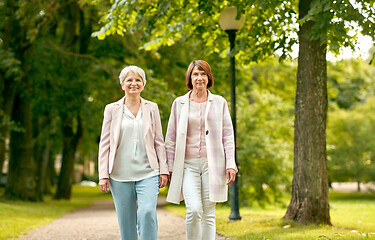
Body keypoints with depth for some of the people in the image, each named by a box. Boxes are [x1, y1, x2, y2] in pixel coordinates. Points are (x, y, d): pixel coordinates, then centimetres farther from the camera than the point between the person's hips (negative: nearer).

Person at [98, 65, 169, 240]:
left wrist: (163, 170, 3)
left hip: (148, 173, 0)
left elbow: (159, 141, 11)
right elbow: (104, 144, 6)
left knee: (148, 212, -19)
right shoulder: (112, 109, 7)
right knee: (125, 221, 3)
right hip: (120, 175, 1)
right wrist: (103, 175, 0)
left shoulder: (152, 108, 10)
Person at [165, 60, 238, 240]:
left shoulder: (219, 103, 9)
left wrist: (231, 164, -2)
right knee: (194, 210, -17)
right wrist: (169, 167, 5)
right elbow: (171, 139, 11)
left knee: (208, 214, 1)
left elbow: (228, 136, 8)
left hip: (212, 163, 1)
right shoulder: (179, 103, 9)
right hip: (187, 164, 0)